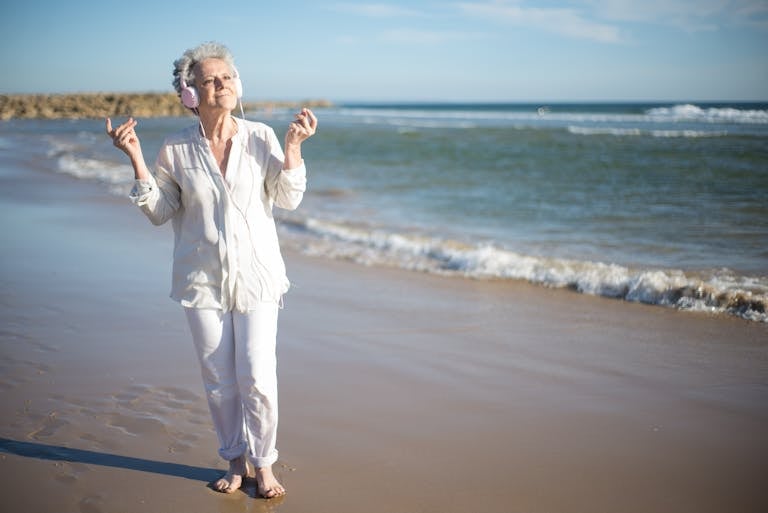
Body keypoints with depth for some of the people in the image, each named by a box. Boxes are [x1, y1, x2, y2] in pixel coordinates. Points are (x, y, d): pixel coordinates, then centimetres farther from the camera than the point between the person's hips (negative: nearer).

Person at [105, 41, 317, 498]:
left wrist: (294, 148, -12)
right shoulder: (176, 150, -4)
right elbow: (159, 212, 3)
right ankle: (235, 460, 30)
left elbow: (288, 199, -1)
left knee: (257, 379, -3)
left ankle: (264, 463, 19)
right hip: (203, 279, 1)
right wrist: (136, 160, -8)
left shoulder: (260, 137, -3)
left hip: (256, 276, 0)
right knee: (219, 381, 10)